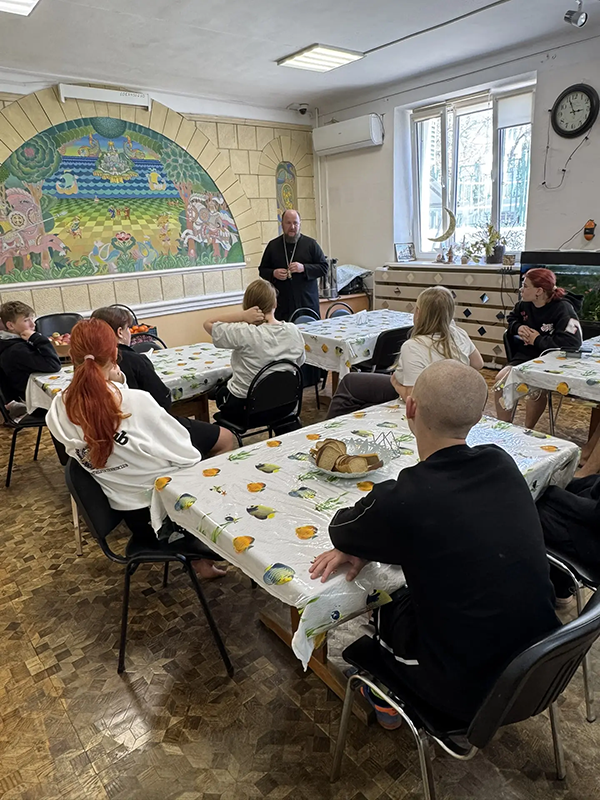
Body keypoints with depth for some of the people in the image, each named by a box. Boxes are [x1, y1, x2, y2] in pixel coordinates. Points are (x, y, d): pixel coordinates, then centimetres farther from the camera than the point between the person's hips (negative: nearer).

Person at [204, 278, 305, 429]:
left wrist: (242, 316, -23)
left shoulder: (244, 334, -26)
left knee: (218, 392, 31)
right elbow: (299, 363, 3)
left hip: (241, 408, -4)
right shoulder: (293, 331, -12)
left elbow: (208, 324, -13)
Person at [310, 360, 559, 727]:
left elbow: (339, 529, -8)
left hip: (471, 694, -5)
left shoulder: (403, 501, -29)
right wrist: (368, 545, -1)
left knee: (384, 603, 20)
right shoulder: (502, 464, -10)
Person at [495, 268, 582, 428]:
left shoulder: (563, 308, -21)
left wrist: (538, 340, -22)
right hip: (526, 355, 7)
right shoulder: (524, 304, 0)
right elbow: (512, 319, 23)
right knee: (501, 379, -15)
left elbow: (573, 341, -32)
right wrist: (518, 327, -3)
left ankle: (527, 431, -8)